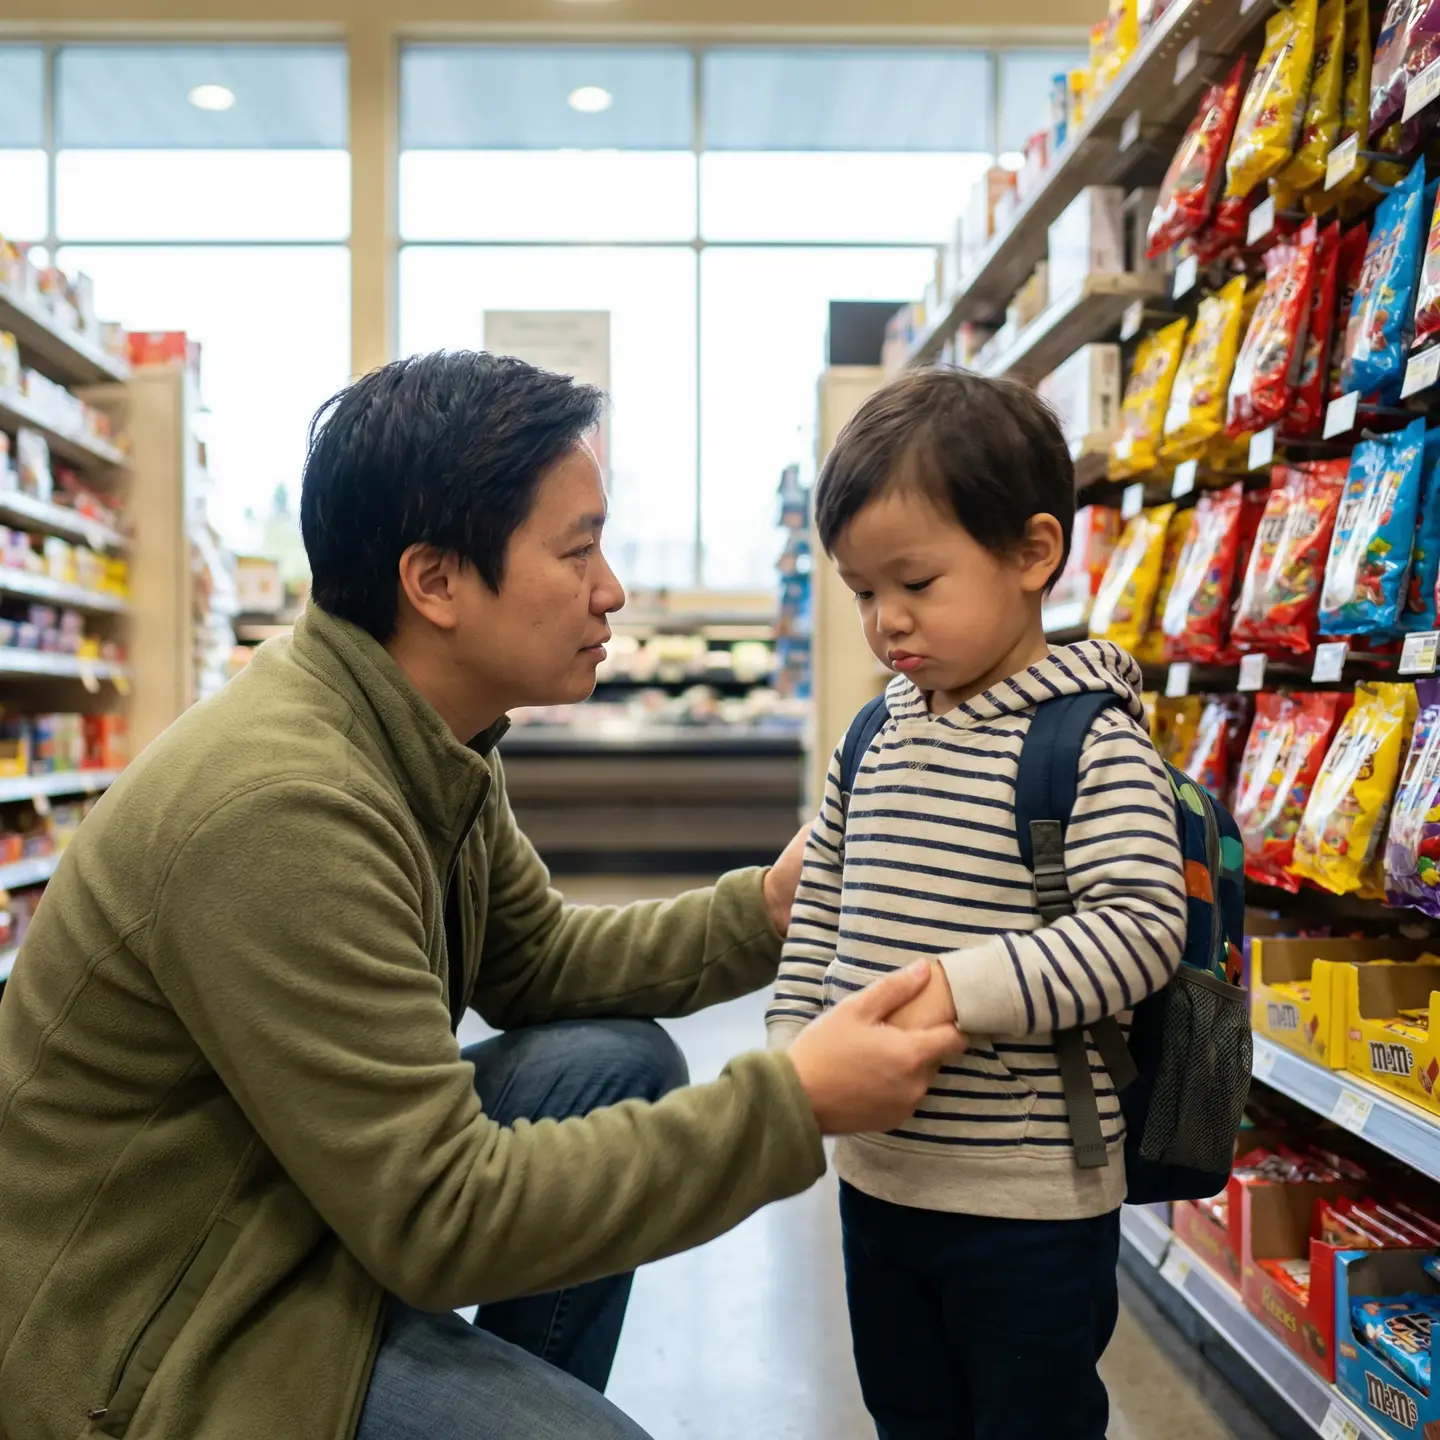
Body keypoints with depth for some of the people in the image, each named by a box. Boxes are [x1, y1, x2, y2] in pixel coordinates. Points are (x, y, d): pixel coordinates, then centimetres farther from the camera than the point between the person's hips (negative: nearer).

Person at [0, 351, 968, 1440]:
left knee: (621, 1066, 1)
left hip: (301, 1204, 9)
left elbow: (533, 964, 10)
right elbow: (441, 1219, -29)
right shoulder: (279, 808, -31)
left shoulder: (430, 738, -3)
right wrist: (792, 1105, -27)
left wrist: (762, 912, -4)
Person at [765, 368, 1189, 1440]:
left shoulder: (1092, 744, -15)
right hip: (879, 1172, 7)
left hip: (1032, 1202, -6)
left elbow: (1142, 928, -23)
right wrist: (795, 1042, 4)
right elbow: (820, 900, 12)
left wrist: (961, 991, -31)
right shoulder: (878, 735, 4)